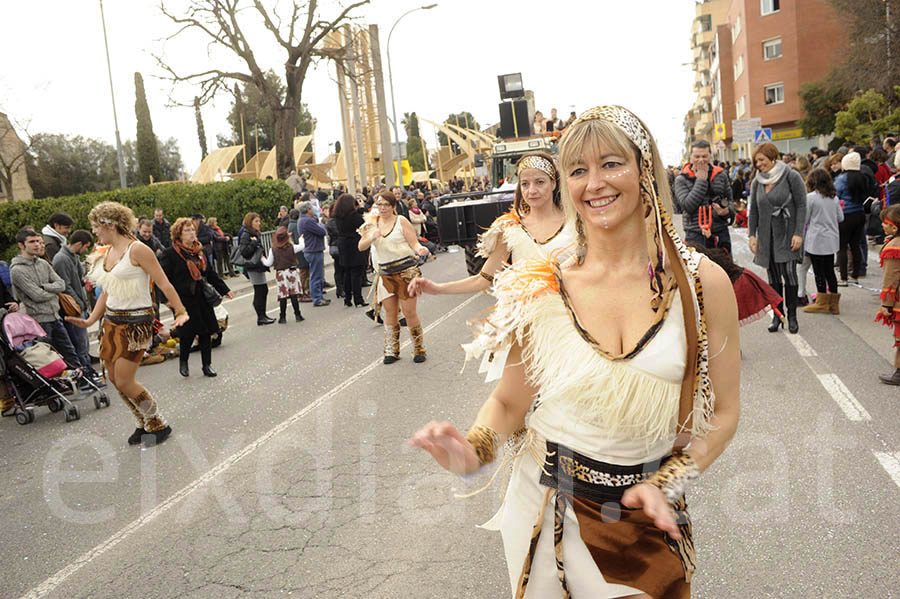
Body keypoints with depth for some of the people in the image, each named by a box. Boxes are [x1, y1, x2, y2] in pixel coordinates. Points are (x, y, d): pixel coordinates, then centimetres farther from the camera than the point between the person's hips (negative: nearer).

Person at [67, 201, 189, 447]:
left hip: (136, 322, -8)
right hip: (112, 321, 8)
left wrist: (180, 312, -16)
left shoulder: (137, 249, -11)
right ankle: (145, 424, 27)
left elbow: (164, 284, -12)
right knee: (113, 378, 10)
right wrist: (90, 321, 16)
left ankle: (158, 425, 11)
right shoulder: (106, 254, 12)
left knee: (124, 381, -8)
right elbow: (106, 293, 20)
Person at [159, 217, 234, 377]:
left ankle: (207, 365, 16)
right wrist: (168, 297, -17)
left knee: (206, 332, 5)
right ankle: (183, 362, 22)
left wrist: (225, 290, 17)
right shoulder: (170, 254, -5)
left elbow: (211, 274, 21)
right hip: (184, 301, -5)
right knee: (188, 334, -3)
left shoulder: (200, 251, 15)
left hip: (202, 300, 5)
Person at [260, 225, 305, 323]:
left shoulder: (273, 250, -4)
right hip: (292, 272, -1)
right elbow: (302, 246, 11)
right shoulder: (292, 247, -5)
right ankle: (297, 315, 7)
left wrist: (262, 258, 20)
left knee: (282, 297, 4)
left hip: (280, 274, 1)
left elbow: (268, 263, 0)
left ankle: (283, 317, 8)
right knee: (294, 295, 3)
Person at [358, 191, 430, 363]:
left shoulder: (401, 221, -3)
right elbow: (361, 247, 3)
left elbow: (414, 243, -6)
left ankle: (419, 349, 12)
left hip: (406, 270, -4)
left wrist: (420, 249, -29)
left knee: (409, 311, -4)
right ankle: (391, 351, 18)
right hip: (385, 273, 4)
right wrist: (371, 237, -17)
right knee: (390, 311, 7)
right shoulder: (373, 223, 8)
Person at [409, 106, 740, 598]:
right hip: (547, 507, 0)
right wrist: (472, 450, -19)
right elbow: (509, 402, -1)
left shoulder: (702, 284, -10)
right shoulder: (544, 290, -10)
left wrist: (667, 484, -14)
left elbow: (723, 411, -3)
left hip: (647, 516, 1)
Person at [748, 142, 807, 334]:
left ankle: (792, 316, 6)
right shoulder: (757, 182, 8)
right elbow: (753, 210, 13)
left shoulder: (791, 177, -5)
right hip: (767, 237, 4)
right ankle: (777, 315, 14)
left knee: (789, 274, -7)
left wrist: (798, 234, -13)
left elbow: (801, 206, -7)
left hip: (787, 235, -4)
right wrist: (752, 235, 4)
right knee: (773, 277, 5)